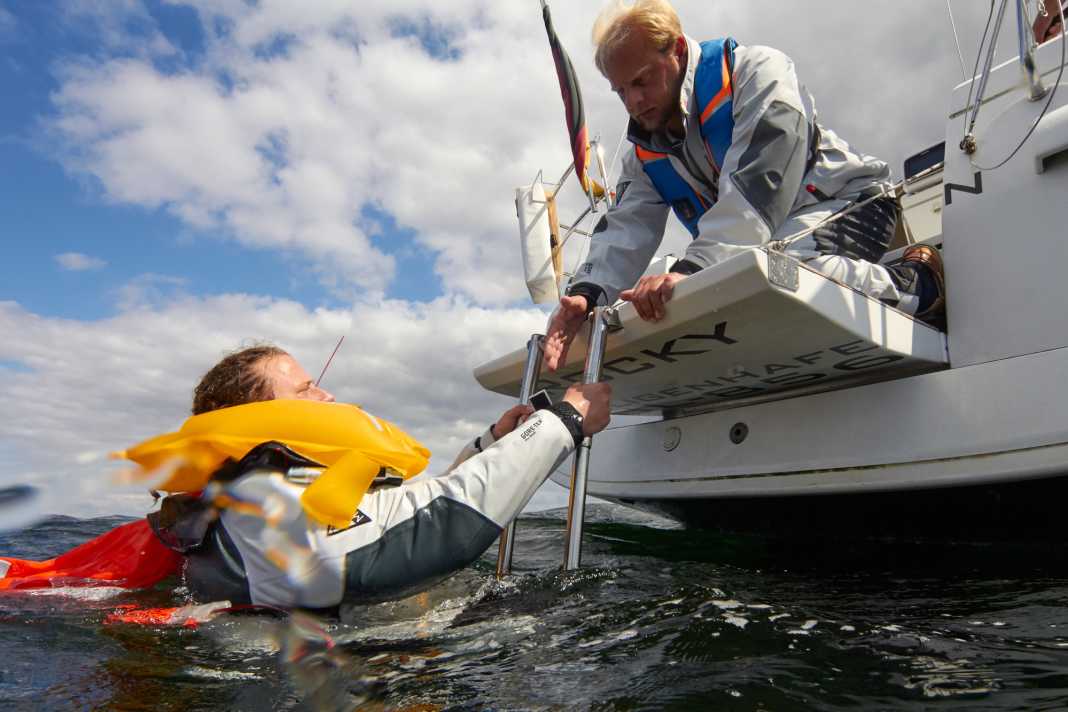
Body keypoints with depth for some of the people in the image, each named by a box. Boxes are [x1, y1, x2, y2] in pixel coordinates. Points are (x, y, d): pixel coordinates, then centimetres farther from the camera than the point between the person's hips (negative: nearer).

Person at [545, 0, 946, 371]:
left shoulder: (756, 72, -15)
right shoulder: (644, 149, 6)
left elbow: (758, 186, -30)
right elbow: (625, 229, -5)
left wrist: (694, 267, -42)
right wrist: (587, 291, -25)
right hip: (759, 241, 9)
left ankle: (916, 285, -11)